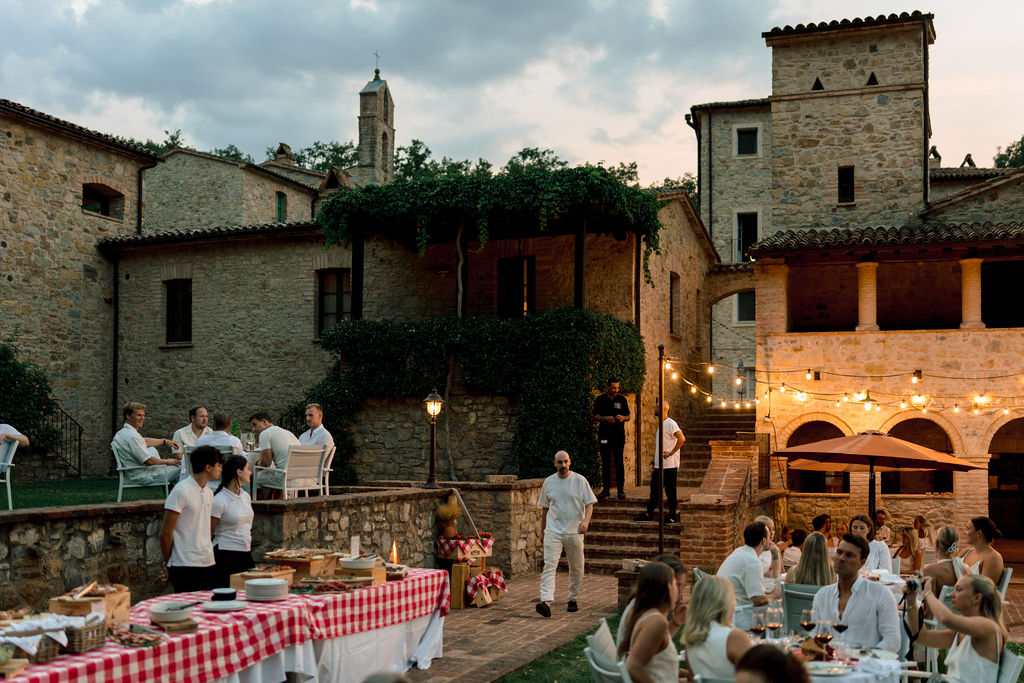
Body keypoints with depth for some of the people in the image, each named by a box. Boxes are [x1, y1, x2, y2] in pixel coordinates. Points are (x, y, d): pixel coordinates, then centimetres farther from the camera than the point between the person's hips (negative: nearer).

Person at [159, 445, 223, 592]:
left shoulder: (208, 493, 14)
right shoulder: (181, 491, -12)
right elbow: (165, 534, -10)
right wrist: (169, 565, -2)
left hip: (209, 564, 8)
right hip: (186, 567, -8)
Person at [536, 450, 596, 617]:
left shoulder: (580, 480, 0)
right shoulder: (548, 482, 6)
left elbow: (589, 504, -1)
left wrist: (586, 521, -18)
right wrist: (544, 529, 18)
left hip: (574, 531, 0)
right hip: (553, 531, 0)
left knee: (576, 567, 9)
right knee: (549, 566, -13)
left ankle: (573, 599, 26)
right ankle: (546, 602, -22)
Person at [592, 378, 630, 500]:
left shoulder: (622, 399, 7)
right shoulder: (600, 399, 4)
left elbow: (628, 417, 10)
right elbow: (595, 417, 2)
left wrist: (623, 418, -13)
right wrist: (606, 418, -16)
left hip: (619, 435, 0)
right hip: (604, 434, 0)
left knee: (619, 462, -1)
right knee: (605, 462, 2)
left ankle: (621, 489, 3)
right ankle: (606, 489, 8)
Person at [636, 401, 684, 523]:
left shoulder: (670, 423, -14)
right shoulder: (661, 424, 15)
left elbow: (681, 439, -26)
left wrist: (671, 453, -20)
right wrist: (655, 460, 23)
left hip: (669, 465, -9)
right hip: (659, 465, 9)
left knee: (670, 490, -1)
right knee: (654, 489, 12)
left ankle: (672, 516, 8)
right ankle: (649, 514, 19)